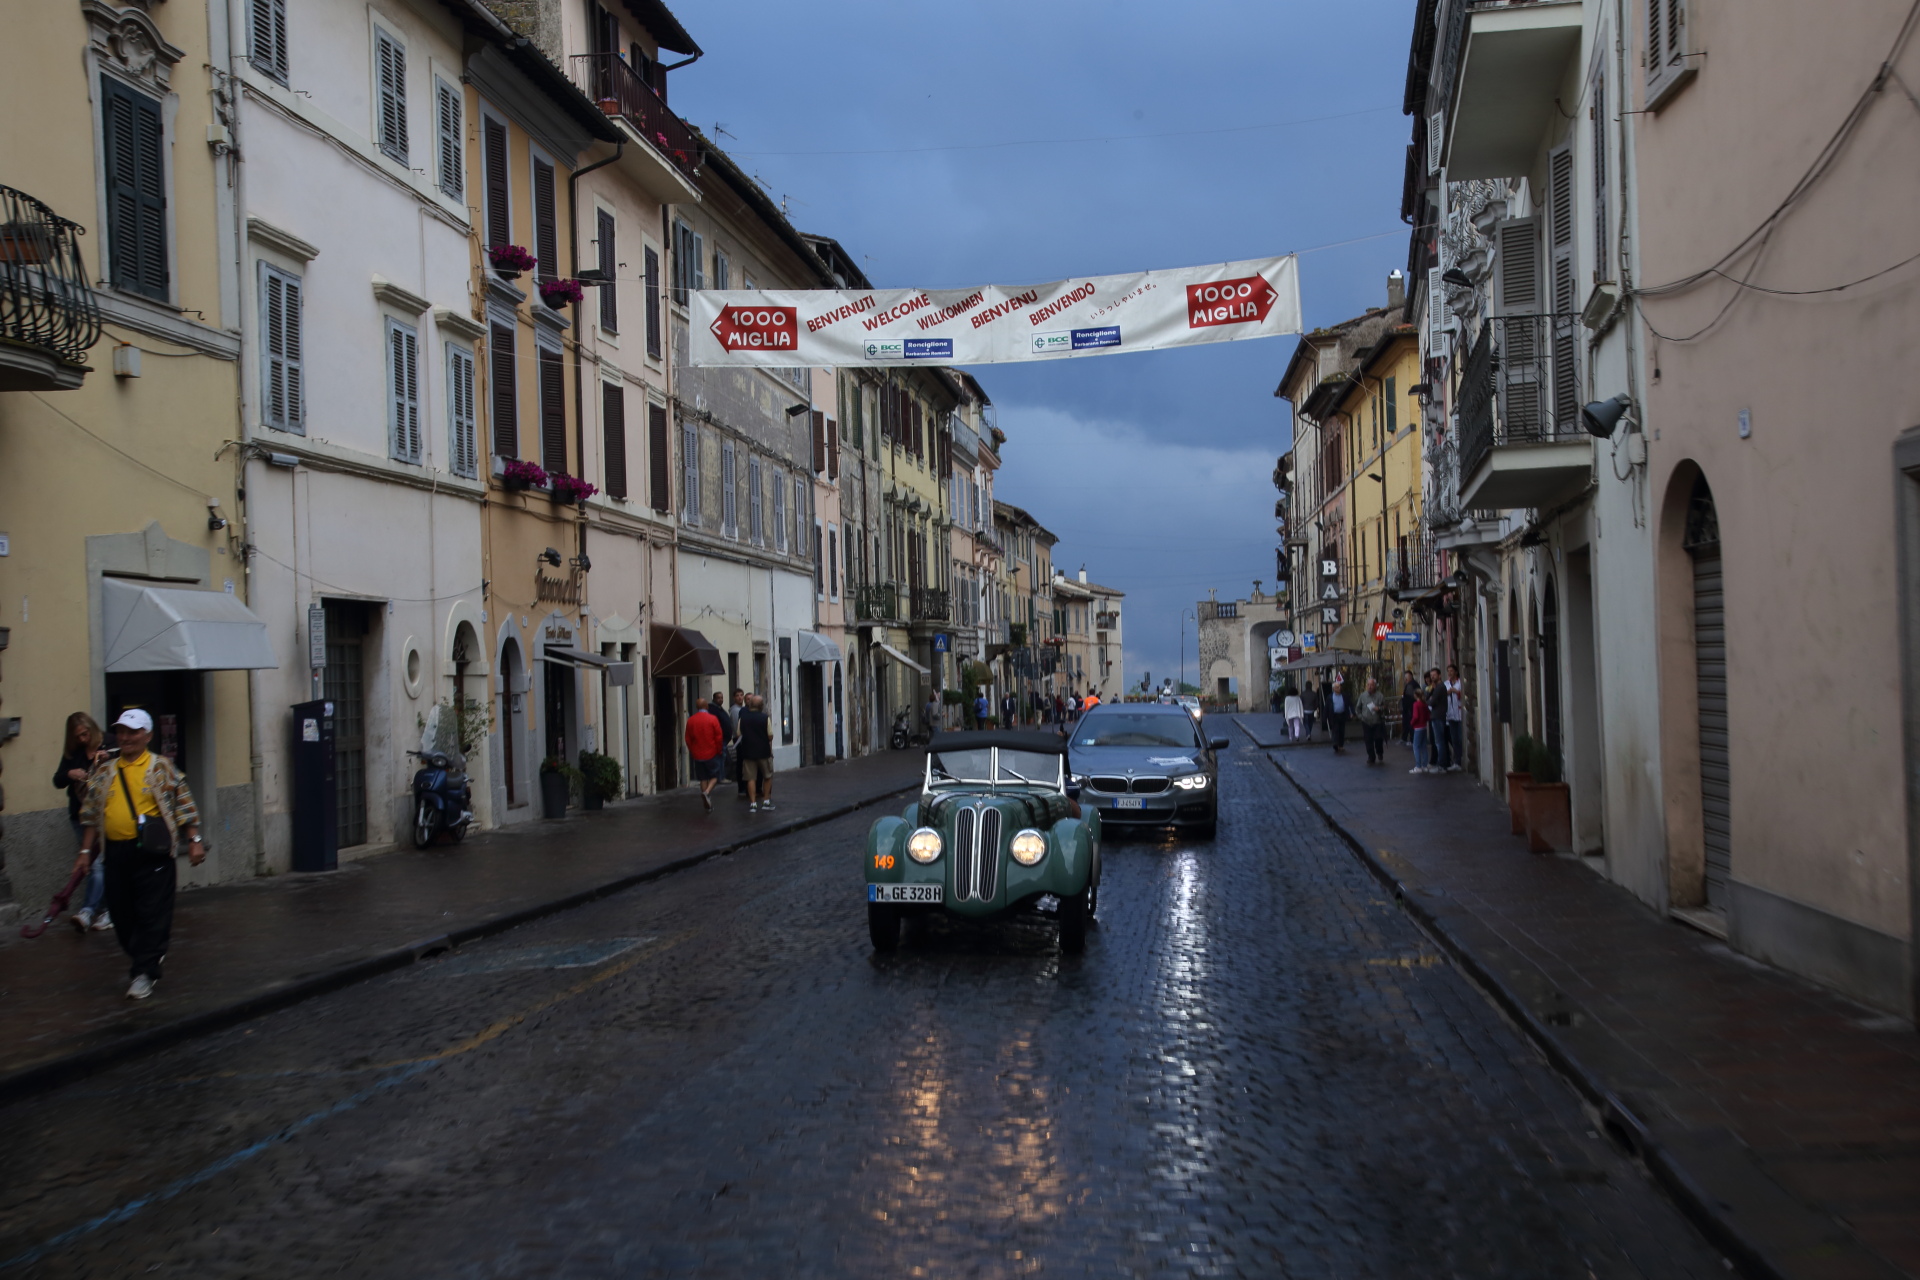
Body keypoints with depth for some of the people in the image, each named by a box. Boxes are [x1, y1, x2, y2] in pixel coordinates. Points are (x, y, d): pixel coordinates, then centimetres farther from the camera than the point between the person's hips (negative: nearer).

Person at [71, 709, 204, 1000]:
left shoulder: (161, 767, 3)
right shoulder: (103, 773, 14)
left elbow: (184, 806, 2)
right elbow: (90, 815, 17)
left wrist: (194, 840, -5)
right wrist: (85, 852, 13)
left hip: (152, 852, -5)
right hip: (115, 852, 5)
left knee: (152, 913, -6)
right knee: (121, 914, 8)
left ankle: (144, 973, -3)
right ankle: (148, 957, 26)